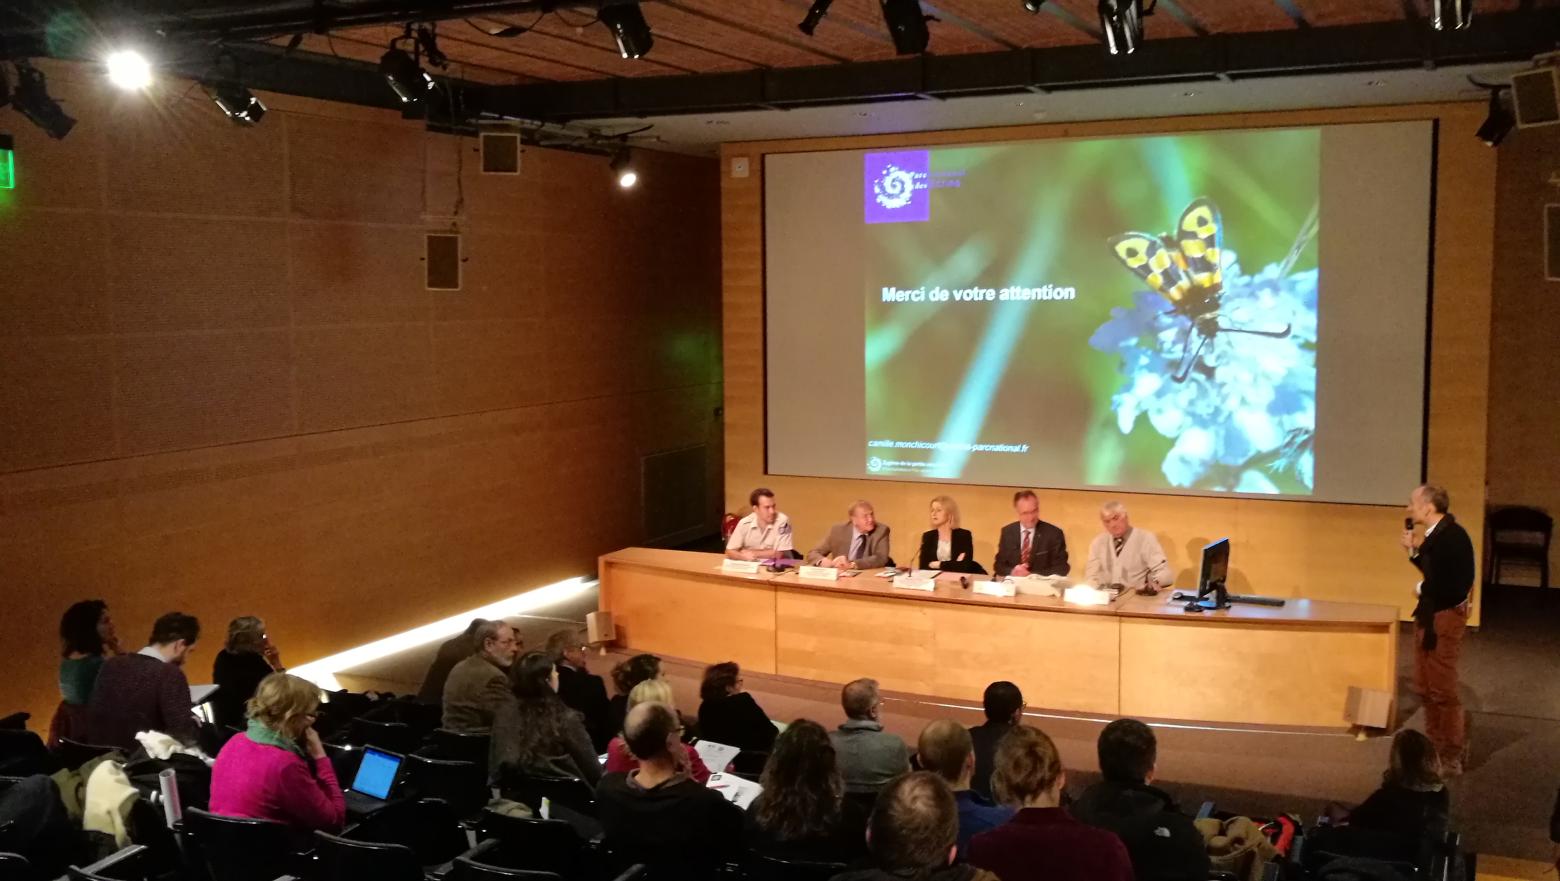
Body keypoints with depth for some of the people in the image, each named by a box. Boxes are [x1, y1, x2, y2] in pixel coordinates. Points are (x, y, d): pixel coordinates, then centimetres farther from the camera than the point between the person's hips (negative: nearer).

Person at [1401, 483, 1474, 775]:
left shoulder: (1452, 536, -25)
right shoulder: (1437, 533, 5)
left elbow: (1453, 586, -29)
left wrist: (1422, 589, -12)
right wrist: (1414, 549, 3)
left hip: (1444, 618, -10)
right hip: (1429, 615, 10)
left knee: (1442, 689, 0)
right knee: (1426, 686, 19)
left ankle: (1452, 758, 13)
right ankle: (1437, 746, 33)